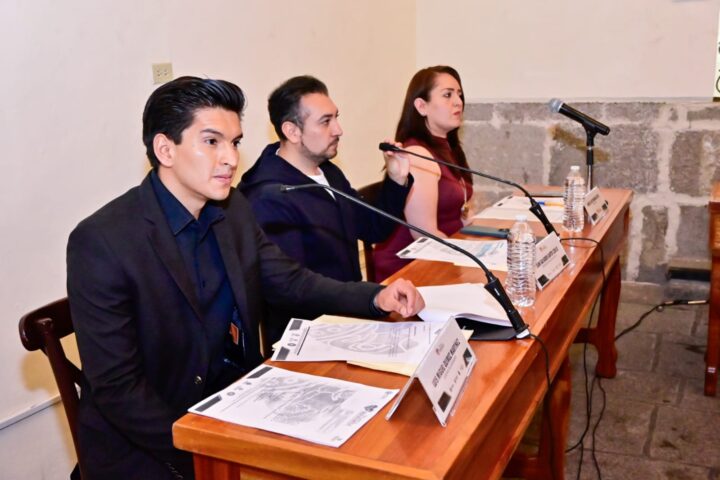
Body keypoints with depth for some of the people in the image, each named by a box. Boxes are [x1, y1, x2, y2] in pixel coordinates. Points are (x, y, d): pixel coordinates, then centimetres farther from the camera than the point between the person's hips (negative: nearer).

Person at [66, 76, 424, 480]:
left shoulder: (233, 209, 1)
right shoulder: (102, 242, -18)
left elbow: (289, 280, 8)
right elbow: (115, 387, -17)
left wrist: (377, 297, -8)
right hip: (146, 442, -6)